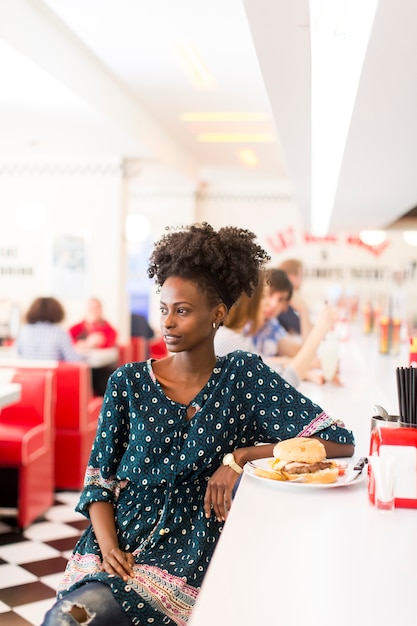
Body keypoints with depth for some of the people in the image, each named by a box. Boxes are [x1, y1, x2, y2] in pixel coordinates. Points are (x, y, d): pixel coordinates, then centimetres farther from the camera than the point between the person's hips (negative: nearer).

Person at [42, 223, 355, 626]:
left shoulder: (244, 377, -1)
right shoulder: (127, 383, 4)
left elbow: (342, 442, -6)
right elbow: (99, 479, 6)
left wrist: (241, 456, -13)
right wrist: (108, 545, -13)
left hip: (191, 558, -3)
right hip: (118, 547, 3)